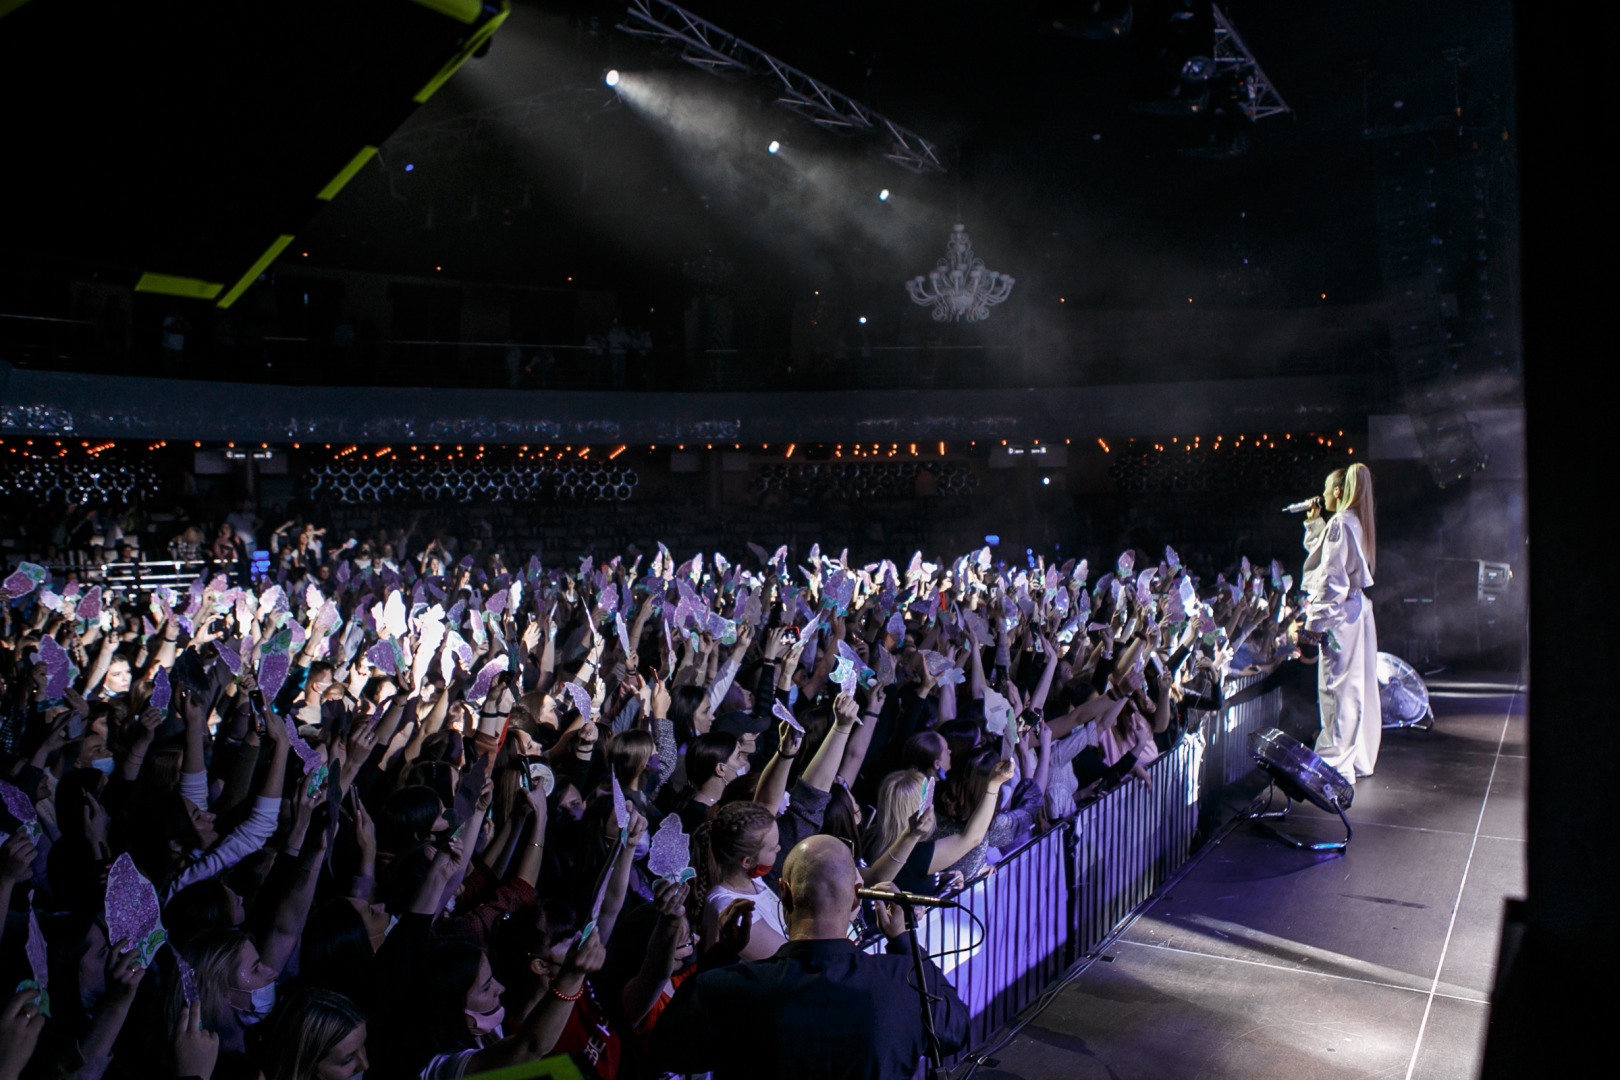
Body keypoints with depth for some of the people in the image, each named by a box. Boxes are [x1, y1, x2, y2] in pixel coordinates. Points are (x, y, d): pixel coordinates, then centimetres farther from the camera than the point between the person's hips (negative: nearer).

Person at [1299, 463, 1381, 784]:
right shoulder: (1358, 523, 14)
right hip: (1360, 608, 10)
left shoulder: (1339, 523, -14)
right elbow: (1323, 552, 30)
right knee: (1358, 687, 14)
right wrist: (1314, 523, 29)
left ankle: (1338, 765, -2)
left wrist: (1315, 622, -17)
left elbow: (1332, 579, -18)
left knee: (1336, 689, -6)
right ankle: (1359, 760, 23)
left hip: (1340, 613, -10)